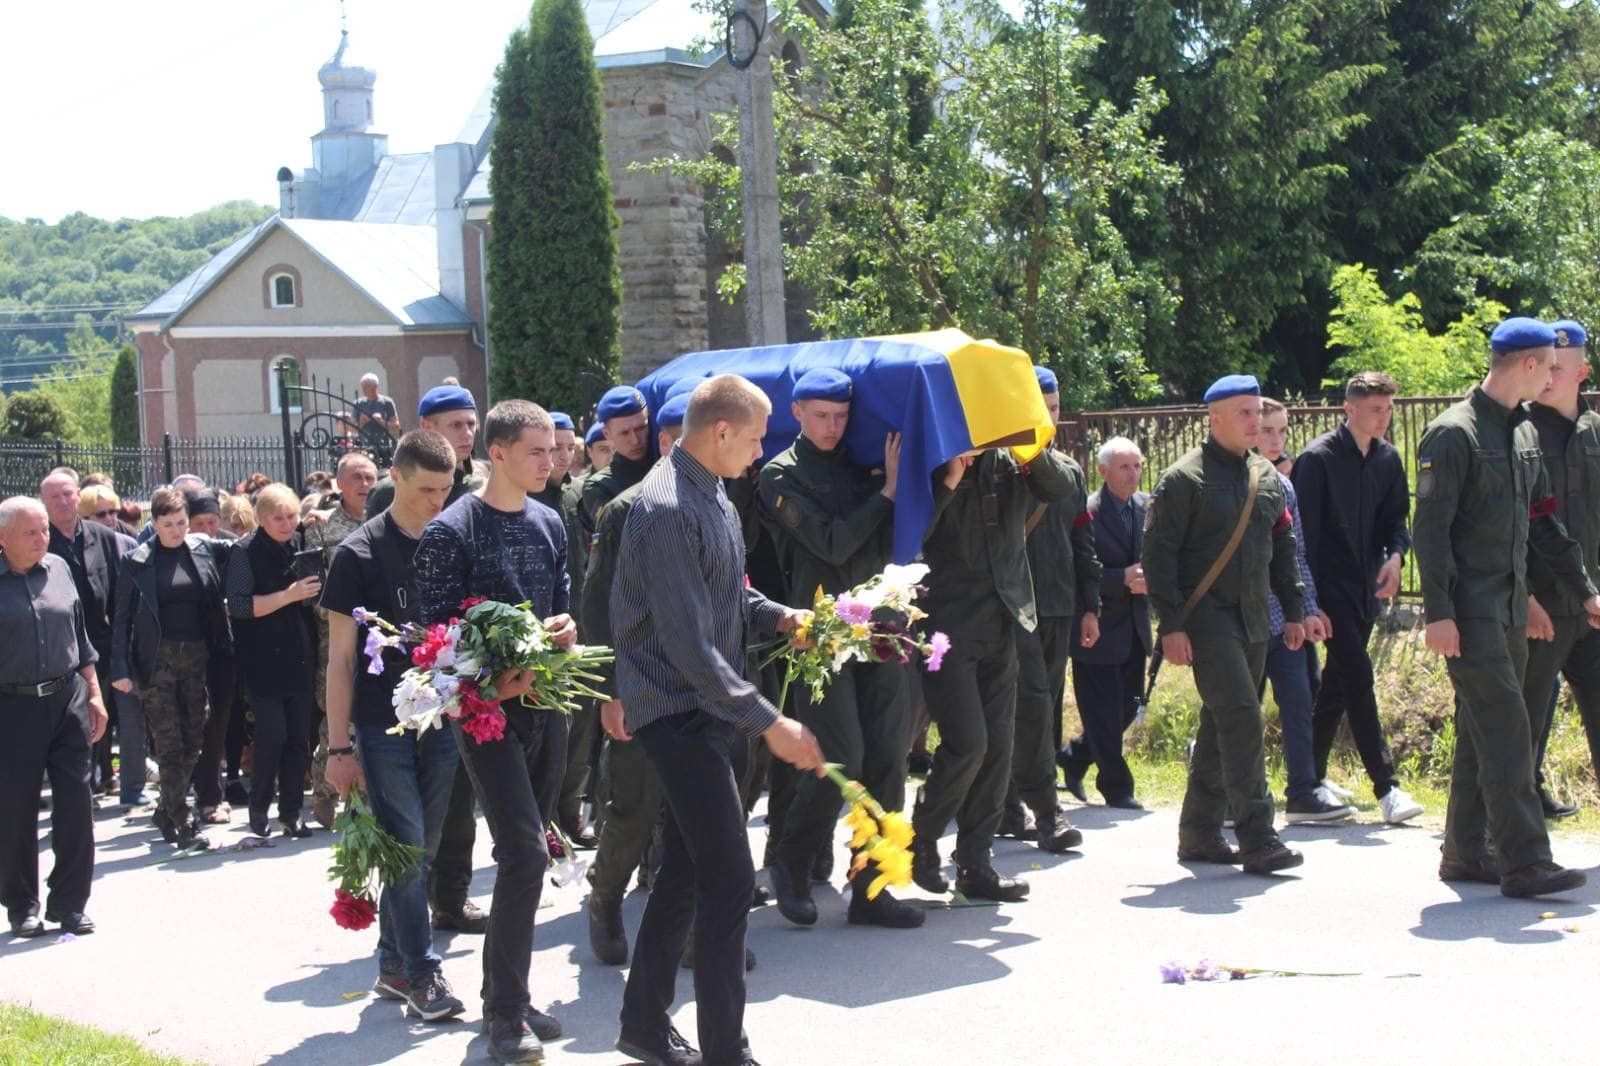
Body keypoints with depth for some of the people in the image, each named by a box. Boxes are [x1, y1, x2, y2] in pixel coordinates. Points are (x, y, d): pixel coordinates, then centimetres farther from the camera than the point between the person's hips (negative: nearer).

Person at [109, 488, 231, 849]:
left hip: (196, 655, 3)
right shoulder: (136, 561, -2)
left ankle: (167, 810, 24)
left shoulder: (204, 549, 5)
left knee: (194, 739, 7)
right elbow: (123, 618, -2)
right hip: (156, 659, -3)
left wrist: (221, 651, -4)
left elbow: (217, 600, 8)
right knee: (169, 743, -2)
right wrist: (120, 668, -9)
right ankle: (182, 822, 2)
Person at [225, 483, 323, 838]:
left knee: (300, 738, 3)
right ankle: (259, 807, 10)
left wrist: (315, 591, -1)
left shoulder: (303, 543, 9)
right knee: (272, 735, -7)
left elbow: (318, 596, 22)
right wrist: (289, 595, -21)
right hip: (263, 661, -4)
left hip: (301, 659, 5)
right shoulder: (246, 552, -6)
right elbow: (239, 606, -15)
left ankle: (291, 812, 12)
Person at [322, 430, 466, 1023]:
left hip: (445, 722, 4)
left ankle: (394, 967, 21)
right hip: (384, 724, -4)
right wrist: (339, 746, -8)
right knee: (405, 851, -4)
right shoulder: (359, 554, -6)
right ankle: (422, 974, 3)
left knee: (420, 852, 9)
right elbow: (341, 656, -4)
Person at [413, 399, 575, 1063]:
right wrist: (492, 682, -19)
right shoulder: (452, 531, -9)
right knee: (524, 851, -14)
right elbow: (435, 630, -10)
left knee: (523, 855, 11)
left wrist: (561, 630, -3)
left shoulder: (548, 524, 10)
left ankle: (510, 997, 21)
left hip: (544, 704, 6)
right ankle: (504, 1012, -4)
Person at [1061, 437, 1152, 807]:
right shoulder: (1086, 512, -14)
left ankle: (1073, 756, 34)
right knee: (1103, 713, 0)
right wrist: (1123, 578, -24)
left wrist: (1148, 577, -14)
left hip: (1133, 626, 7)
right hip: (1098, 627, -7)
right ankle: (1116, 787, 13)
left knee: (1128, 706, 13)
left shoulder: (1148, 507, 6)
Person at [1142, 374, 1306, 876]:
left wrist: (1293, 610, 16)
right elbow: (1157, 553, -10)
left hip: (1253, 620, 7)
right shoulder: (1184, 479, -8)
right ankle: (1257, 840, -14)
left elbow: (1282, 547, 22)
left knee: (1222, 724, 10)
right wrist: (1171, 625, -15)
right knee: (1241, 718, -14)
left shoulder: (1267, 477, 14)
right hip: (1206, 616, -7)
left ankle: (1199, 834, 19)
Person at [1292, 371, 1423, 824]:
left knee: (1339, 679, 13)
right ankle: (1386, 787, -13)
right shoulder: (1318, 458, -11)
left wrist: (1395, 553, -7)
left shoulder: (1388, 460, 7)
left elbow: (1395, 516, 16)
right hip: (1331, 583, -7)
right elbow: (1304, 530, -11)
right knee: (1357, 676, -12)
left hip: (1366, 584, 7)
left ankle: (1313, 774, 25)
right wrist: (1308, 595, -14)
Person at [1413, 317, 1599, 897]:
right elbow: (1430, 529, -14)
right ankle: (1525, 863, -12)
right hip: (1470, 610, -8)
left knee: (1482, 735, 11)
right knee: (1507, 733, -12)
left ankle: (1465, 853, 18)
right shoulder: (1453, 433, -11)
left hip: (1510, 608, 8)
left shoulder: (1524, 433, 15)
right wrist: (1438, 612, -18)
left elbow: (1543, 523, 22)